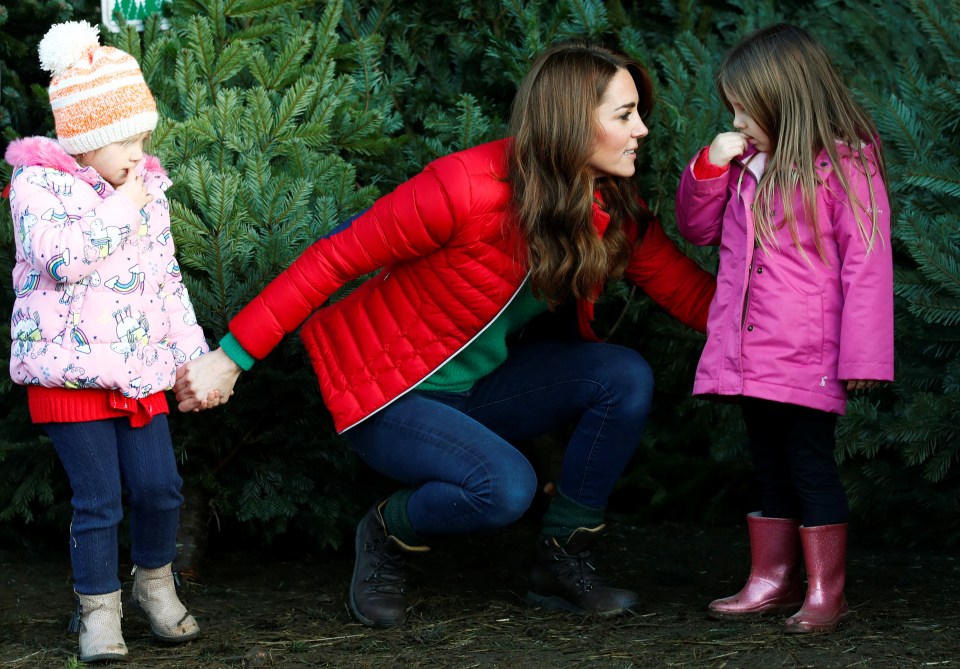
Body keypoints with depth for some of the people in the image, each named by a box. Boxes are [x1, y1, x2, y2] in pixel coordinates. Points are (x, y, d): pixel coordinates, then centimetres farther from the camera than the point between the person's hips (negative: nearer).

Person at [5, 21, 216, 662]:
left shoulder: (147, 188, 11)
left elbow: (168, 281, 16)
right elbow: (61, 259, -23)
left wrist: (194, 356, 11)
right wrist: (120, 209, -17)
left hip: (139, 369, 5)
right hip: (69, 372, -5)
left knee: (160, 487, 2)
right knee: (98, 501, -2)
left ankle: (156, 585, 26)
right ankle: (99, 610, 14)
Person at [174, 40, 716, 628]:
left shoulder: (617, 214, -6)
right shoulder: (465, 187, -27)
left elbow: (693, 295, -4)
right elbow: (332, 261, -22)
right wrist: (232, 357, -22)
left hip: (478, 383, 7)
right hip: (387, 396, -7)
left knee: (627, 377, -16)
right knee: (505, 487, -32)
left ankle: (563, 559, -1)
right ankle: (388, 535, 0)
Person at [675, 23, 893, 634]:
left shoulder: (844, 166, -10)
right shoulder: (745, 166, 12)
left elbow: (867, 264, -13)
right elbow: (699, 227, 20)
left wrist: (862, 356, -16)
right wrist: (710, 165, 2)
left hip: (809, 356, -7)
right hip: (751, 353, 7)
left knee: (810, 464, -2)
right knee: (770, 467, 14)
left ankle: (826, 591, 6)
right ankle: (773, 581, 23)